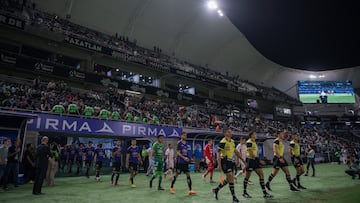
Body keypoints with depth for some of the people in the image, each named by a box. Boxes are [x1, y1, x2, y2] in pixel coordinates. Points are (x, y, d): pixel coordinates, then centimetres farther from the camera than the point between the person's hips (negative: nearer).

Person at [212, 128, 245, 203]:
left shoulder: (232, 141, 9)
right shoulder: (223, 142, -16)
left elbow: (236, 151, 18)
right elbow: (218, 153, -18)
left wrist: (243, 160, 18)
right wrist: (219, 165, -25)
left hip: (230, 161, 9)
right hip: (224, 161, -9)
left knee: (229, 179, 13)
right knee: (231, 178, -11)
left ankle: (216, 190, 29)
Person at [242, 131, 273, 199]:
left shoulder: (254, 142, 14)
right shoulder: (249, 142, -14)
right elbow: (251, 153, -20)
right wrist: (259, 160, -21)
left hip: (255, 160, 9)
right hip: (250, 160, -9)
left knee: (261, 175, 2)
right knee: (247, 177, 3)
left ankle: (265, 193, 5)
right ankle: (244, 192, 17)